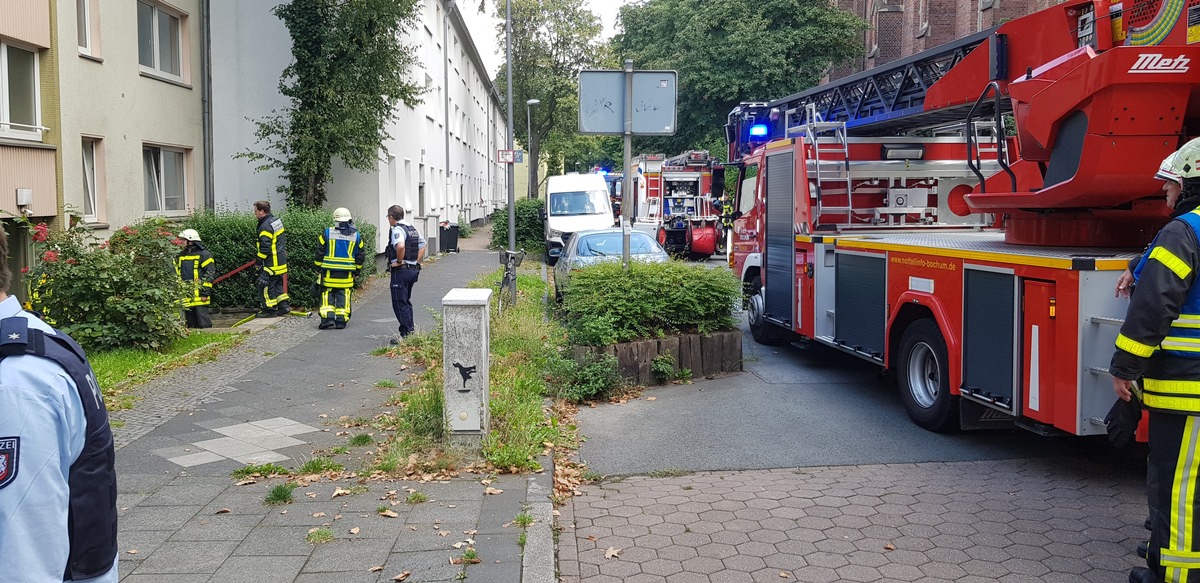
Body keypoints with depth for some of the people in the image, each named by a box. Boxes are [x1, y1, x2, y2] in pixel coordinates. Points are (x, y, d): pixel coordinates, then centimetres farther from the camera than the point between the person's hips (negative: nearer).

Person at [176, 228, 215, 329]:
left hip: (199, 296, -7)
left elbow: (210, 274, -8)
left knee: (203, 322, -8)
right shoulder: (180, 256, 17)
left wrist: (205, 292, -13)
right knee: (190, 323, 11)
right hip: (186, 297, 7)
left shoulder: (204, 254, -4)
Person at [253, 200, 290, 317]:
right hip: (281, 261, 10)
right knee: (277, 284, 17)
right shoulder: (277, 220, 11)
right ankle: (284, 306, 18)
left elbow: (265, 247, -21)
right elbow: (283, 239, 20)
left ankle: (270, 310, 1)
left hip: (272, 262, -10)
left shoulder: (265, 226, -20)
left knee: (265, 285, -2)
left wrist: (258, 261, -13)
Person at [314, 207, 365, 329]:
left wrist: (319, 266, 12)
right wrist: (357, 269, 20)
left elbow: (320, 252, -1)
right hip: (347, 273, 2)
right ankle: (341, 320, 4)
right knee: (343, 295, 7)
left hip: (329, 272, -1)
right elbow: (360, 255, 8)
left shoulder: (327, 233, -4)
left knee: (327, 294, 6)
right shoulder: (356, 236, 3)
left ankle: (327, 318, -4)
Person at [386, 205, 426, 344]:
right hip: (414, 269, 9)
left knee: (399, 303, -4)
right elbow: (423, 245, 20)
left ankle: (407, 334, -7)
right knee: (406, 301, 19)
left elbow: (400, 246, -33)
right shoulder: (413, 229, 14)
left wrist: (399, 261, -19)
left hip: (400, 270, -9)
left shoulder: (397, 230, -14)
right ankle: (410, 330, 21)